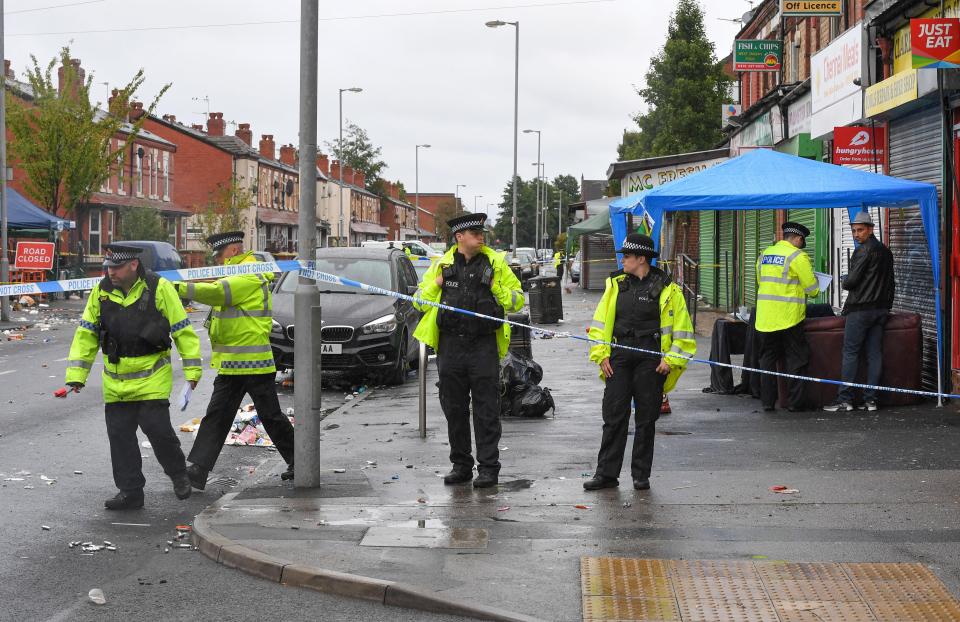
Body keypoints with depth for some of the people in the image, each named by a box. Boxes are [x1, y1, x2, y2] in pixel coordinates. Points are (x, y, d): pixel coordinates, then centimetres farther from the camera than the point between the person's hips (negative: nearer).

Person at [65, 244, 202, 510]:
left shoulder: (159, 288, -10)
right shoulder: (101, 291, 1)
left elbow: (182, 330, -4)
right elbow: (86, 334, 7)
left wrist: (192, 369, -5)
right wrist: (76, 375, 2)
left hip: (152, 377, -4)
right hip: (115, 380, 4)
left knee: (157, 427, -9)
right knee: (119, 435, 5)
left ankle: (179, 474, 18)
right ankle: (130, 492, 16)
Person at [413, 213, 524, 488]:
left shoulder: (495, 262, 5)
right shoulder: (442, 264, 9)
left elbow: (517, 300, 7)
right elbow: (419, 301, 13)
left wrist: (495, 287, -9)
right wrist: (436, 285, -3)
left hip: (483, 345, -2)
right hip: (450, 344, 2)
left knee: (486, 409, -2)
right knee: (454, 408, 9)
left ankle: (488, 467, 4)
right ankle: (461, 465, 19)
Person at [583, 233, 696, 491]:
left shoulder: (667, 289, -1)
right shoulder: (616, 284, 9)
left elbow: (682, 330, 1)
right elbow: (600, 322, 12)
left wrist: (671, 360, -7)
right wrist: (601, 354, 2)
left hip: (650, 361, -3)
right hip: (619, 358, 3)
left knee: (646, 419, 4)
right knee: (613, 417, 1)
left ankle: (641, 475, 13)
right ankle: (606, 474, 5)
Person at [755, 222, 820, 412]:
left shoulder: (764, 254, 11)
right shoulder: (797, 255, -8)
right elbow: (812, 288, -7)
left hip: (765, 317, 5)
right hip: (788, 316, -5)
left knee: (767, 359, 11)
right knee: (795, 360, 4)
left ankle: (767, 401, 9)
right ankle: (795, 402, 3)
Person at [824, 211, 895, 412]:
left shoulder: (864, 251, -12)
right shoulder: (885, 251, 15)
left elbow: (851, 281, -16)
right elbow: (891, 283, 20)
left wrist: (843, 282, 6)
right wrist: (887, 305, 24)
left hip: (860, 309, -8)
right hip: (881, 309, 8)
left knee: (850, 353, -5)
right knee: (875, 354, 5)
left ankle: (845, 399, -6)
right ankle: (871, 399, 5)